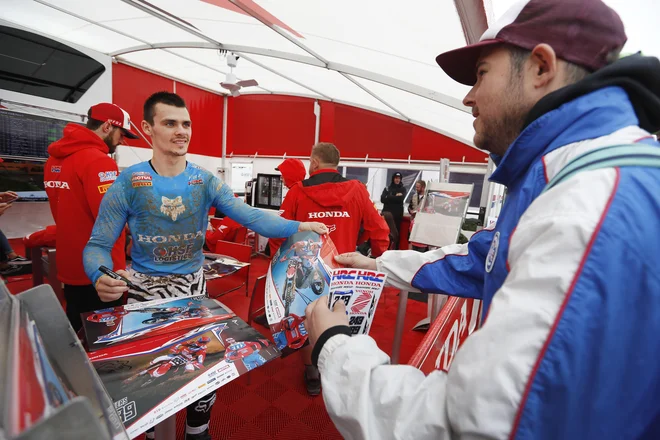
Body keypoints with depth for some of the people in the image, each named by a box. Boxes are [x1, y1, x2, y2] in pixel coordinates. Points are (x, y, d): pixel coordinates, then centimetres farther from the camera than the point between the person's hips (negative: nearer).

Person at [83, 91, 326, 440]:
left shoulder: (206, 182, -6)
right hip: (144, 287, -1)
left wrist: (297, 226, -31)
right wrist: (101, 277, -30)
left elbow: (249, 216, -17)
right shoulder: (127, 183, -10)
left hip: (193, 285, 2)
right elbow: (98, 245, -8)